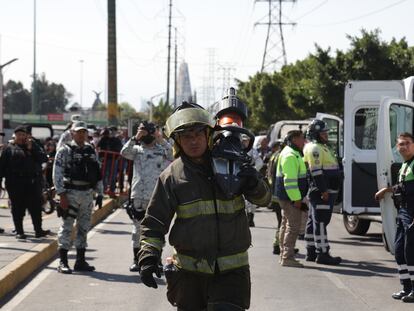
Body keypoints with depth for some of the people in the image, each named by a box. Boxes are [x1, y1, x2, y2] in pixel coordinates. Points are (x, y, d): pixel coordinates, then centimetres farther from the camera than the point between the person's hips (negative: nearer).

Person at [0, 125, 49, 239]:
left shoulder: (34, 146, 12)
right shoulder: (10, 148, 6)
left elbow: (43, 159, 1)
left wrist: (32, 149, -8)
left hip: (33, 183, 2)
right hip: (15, 183, -2)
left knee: (36, 207, 3)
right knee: (18, 208, 2)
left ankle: (38, 230, 10)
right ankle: (19, 231, 10)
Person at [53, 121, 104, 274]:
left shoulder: (91, 151, 13)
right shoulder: (65, 151, -4)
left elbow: (98, 174, 17)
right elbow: (57, 174, -10)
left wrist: (100, 193, 11)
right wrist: (62, 195, -16)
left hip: (88, 193, 6)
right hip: (71, 193, -6)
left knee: (84, 227, 9)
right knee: (67, 227, -5)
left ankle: (80, 261, 17)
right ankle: (63, 262, -3)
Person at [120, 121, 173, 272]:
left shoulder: (161, 150, 5)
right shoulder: (137, 150, 9)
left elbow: (172, 155, -14)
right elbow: (124, 152, -9)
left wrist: (161, 140, -18)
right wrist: (135, 138, -17)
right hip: (138, 196, 1)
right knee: (137, 230, 6)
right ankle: (136, 260, 14)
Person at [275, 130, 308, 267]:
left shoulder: (294, 154, 18)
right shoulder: (290, 155, -18)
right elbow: (289, 179, -24)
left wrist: (298, 197, 22)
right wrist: (296, 198, -24)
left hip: (287, 198, 11)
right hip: (290, 197, -11)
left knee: (286, 225, 15)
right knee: (293, 226, -11)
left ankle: (284, 255, 22)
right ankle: (287, 257, -11)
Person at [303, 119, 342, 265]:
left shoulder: (322, 147, 21)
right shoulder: (314, 148, -13)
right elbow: (316, 171, -21)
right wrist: (323, 190, -24)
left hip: (325, 191, 11)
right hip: (321, 192, -11)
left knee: (314, 221, 14)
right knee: (320, 221, -10)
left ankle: (311, 252, 21)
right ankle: (322, 253, -11)